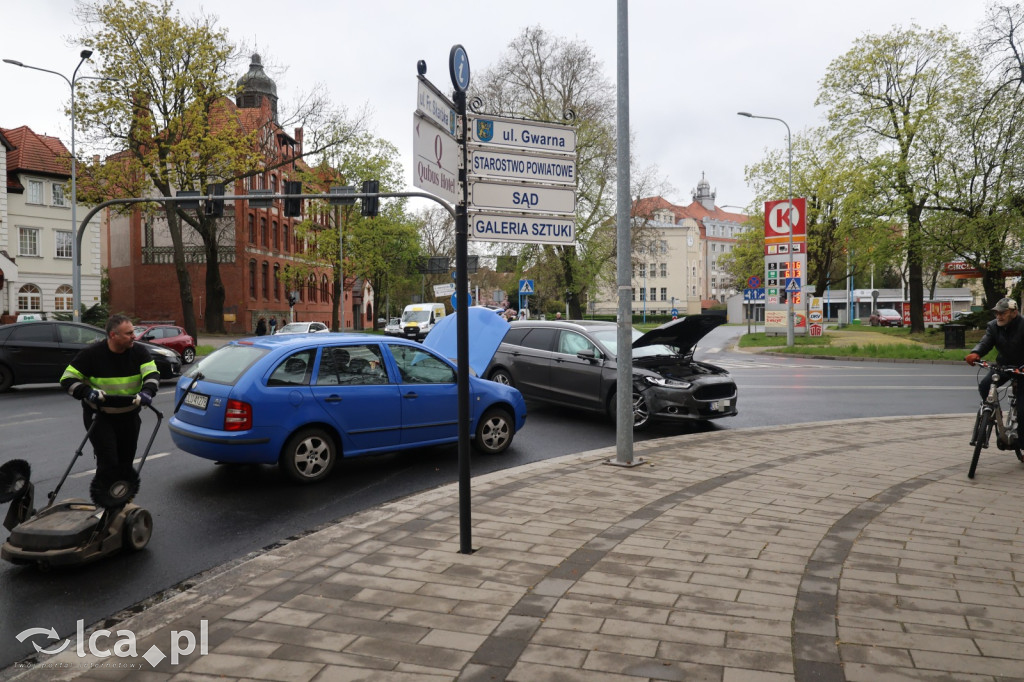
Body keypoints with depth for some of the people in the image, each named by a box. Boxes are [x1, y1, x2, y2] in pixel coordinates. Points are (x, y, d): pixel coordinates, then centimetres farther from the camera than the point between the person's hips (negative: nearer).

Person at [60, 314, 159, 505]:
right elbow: (67, 380, -8)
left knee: (127, 460, 12)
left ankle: (125, 502, 27)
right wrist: (87, 392, -26)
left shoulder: (138, 352, -4)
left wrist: (147, 392, -32)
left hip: (129, 416, 4)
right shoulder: (91, 354, -12)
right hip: (99, 416, -4)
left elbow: (152, 373, -11)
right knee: (108, 462, -12)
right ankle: (102, 505, 2)